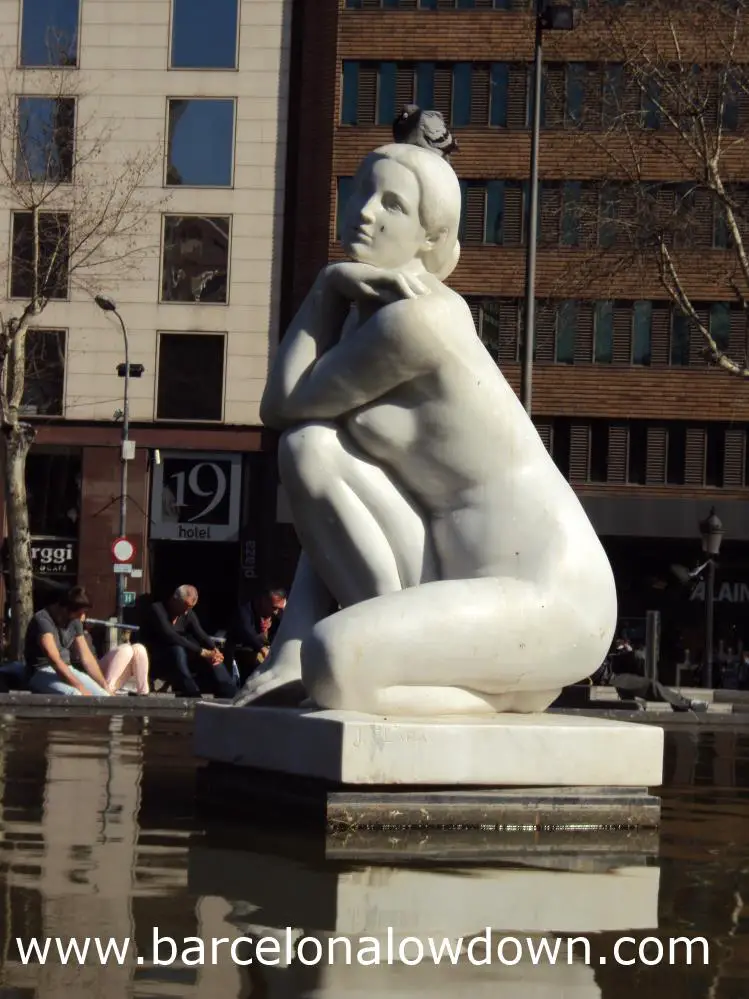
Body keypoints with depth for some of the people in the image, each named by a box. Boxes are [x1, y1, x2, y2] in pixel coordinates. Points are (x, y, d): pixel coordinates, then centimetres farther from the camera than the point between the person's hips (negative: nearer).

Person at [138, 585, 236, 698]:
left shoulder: (188, 613, 3)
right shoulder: (157, 609, -19)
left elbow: (200, 635, -9)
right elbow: (171, 637, -31)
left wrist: (214, 650, -31)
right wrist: (201, 651, -35)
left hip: (177, 657, 7)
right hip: (154, 661, -7)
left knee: (210, 656, -15)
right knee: (177, 650, -37)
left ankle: (229, 693, -25)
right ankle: (192, 695, -42)